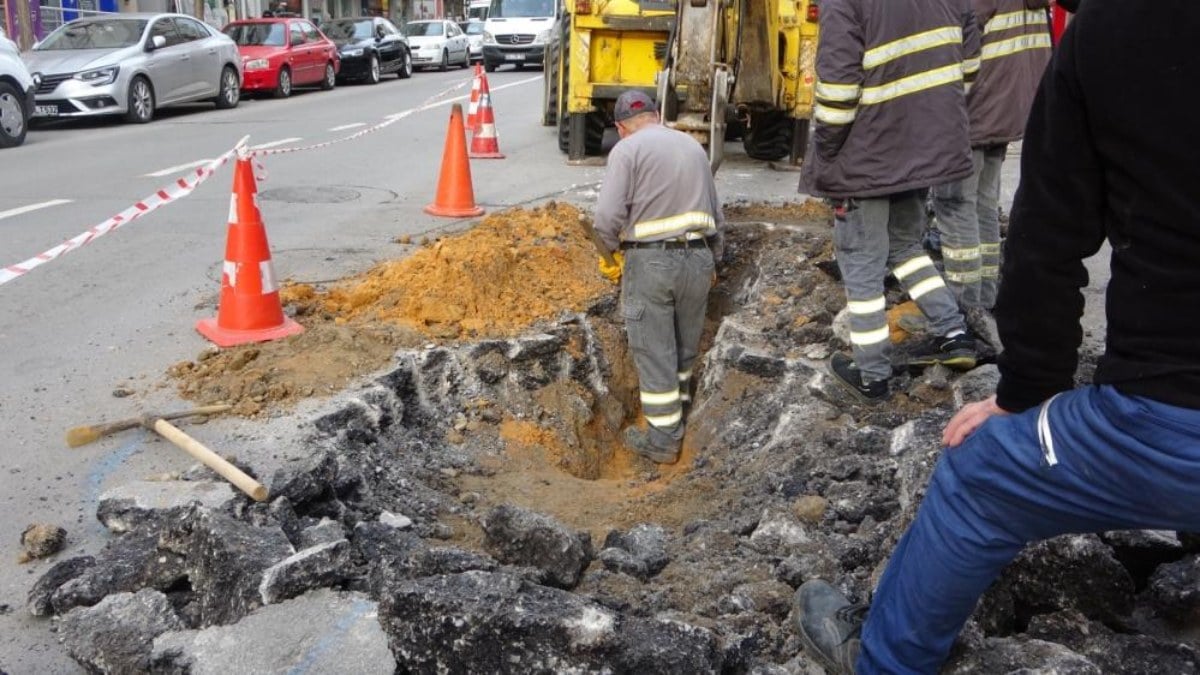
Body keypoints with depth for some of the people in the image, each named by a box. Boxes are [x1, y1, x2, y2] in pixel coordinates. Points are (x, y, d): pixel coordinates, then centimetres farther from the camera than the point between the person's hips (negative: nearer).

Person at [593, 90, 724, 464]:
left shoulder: (627, 149, -5)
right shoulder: (693, 145, 14)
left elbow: (608, 215, -16)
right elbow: (716, 213, 19)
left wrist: (615, 250, 2)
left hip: (651, 262, -6)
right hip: (698, 258, 6)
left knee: (654, 352, 4)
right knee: (685, 347, 20)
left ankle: (663, 439, 12)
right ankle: (678, 416, 36)